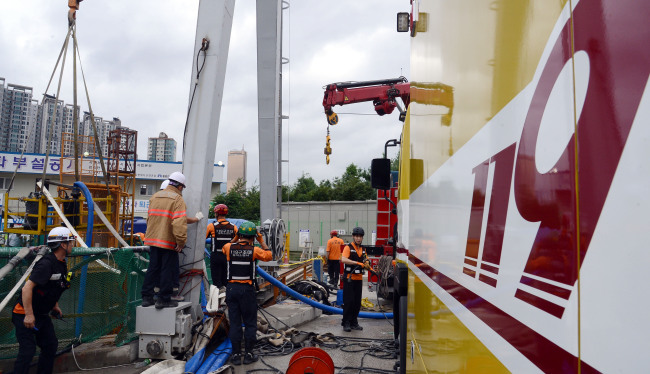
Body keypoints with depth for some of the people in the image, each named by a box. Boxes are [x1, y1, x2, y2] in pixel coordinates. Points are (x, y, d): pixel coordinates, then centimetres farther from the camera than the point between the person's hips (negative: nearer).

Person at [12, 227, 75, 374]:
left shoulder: (62, 264, 6)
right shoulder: (46, 263, -24)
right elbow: (27, 287, -29)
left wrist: (55, 306, 19)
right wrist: (29, 315, -28)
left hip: (42, 314, 9)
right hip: (25, 314, -9)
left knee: (51, 345, 11)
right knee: (28, 350, -9)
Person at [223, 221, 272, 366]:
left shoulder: (229, 248, -2)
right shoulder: (254, 250, -8)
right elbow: (269, 256, 9)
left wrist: (237, 238, 22)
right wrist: (261, 241, 13)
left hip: (231, 288, 3)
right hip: (247, 289, -2)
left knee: (234, 323, 9)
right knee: (250, 323, 9)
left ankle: (236, 355, 14)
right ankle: (249, 354, 14)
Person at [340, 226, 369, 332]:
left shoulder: (363, 249, 14)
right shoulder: (348, 247, -8)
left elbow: (365, 261, 26)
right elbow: (343, 259, -24)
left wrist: (366, 264, 2)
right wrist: (357, 263, -30)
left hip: (359, 278, 6)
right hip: (349, 278, -6)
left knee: (357, 302, 9)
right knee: (349, 301, -5)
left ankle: (354, 323, 19)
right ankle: (346, 323, 4)